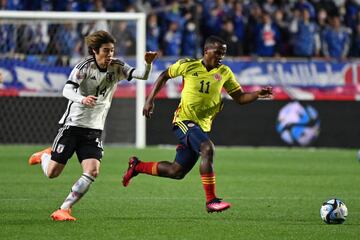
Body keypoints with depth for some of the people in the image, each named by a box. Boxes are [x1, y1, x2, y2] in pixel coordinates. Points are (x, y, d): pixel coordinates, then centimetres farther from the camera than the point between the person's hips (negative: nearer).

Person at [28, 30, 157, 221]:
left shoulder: (117, 67, -2)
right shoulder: (85, 66, -14)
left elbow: (141, 75, -13)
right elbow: (67, 90, -24)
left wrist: (148, 64, -35)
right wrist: (82, 99, -45)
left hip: (94, 130, 4)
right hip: (72, 125, -3)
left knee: (92, 171, -15)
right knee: (52, 173, 0)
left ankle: (64, 209, -4)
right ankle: (45, 156, 37)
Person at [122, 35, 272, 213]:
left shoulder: (224, 73, 4)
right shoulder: (188, 66, -4)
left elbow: (240, 98, 6)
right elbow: (164, 76, 11)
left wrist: (258, 94, -13)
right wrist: (150, 100, 6)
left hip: (203, 125, 5)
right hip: (184, 120, -5)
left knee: (177, 172, 9)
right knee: (208, 149, -31)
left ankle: (137, 166, 33)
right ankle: (211, 200, -28)